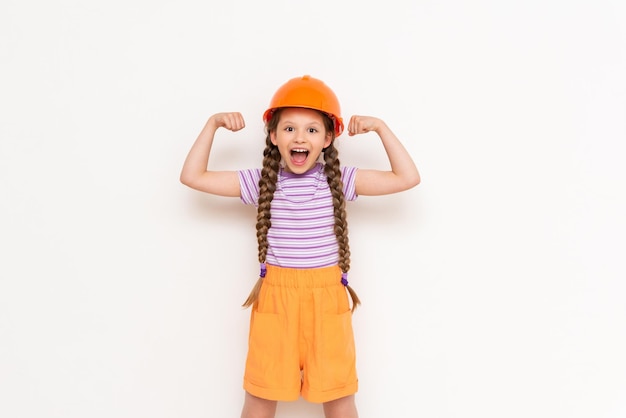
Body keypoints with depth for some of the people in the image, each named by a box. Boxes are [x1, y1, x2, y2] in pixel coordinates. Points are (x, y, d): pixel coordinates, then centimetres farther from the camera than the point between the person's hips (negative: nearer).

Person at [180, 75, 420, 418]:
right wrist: (212, 124, 1)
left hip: (327, 299, 0)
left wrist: (380, 127, -5)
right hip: (275, 298, 1)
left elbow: (408, 178, -3)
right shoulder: (260, 182, -1)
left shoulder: (340, 180, -2)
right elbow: (192, 176, 3)